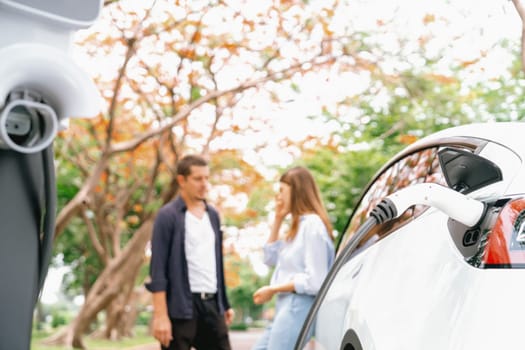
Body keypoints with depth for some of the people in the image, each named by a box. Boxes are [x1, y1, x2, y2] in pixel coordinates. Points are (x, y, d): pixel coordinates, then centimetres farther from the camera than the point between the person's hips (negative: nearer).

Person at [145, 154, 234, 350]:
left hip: (211, 304, 6)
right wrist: (160, 315, -17)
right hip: (181, 306, -6)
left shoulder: (213, 215, 13)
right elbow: (158, 269, -11)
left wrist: (225, 304, 17)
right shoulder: (168, 216, -7)